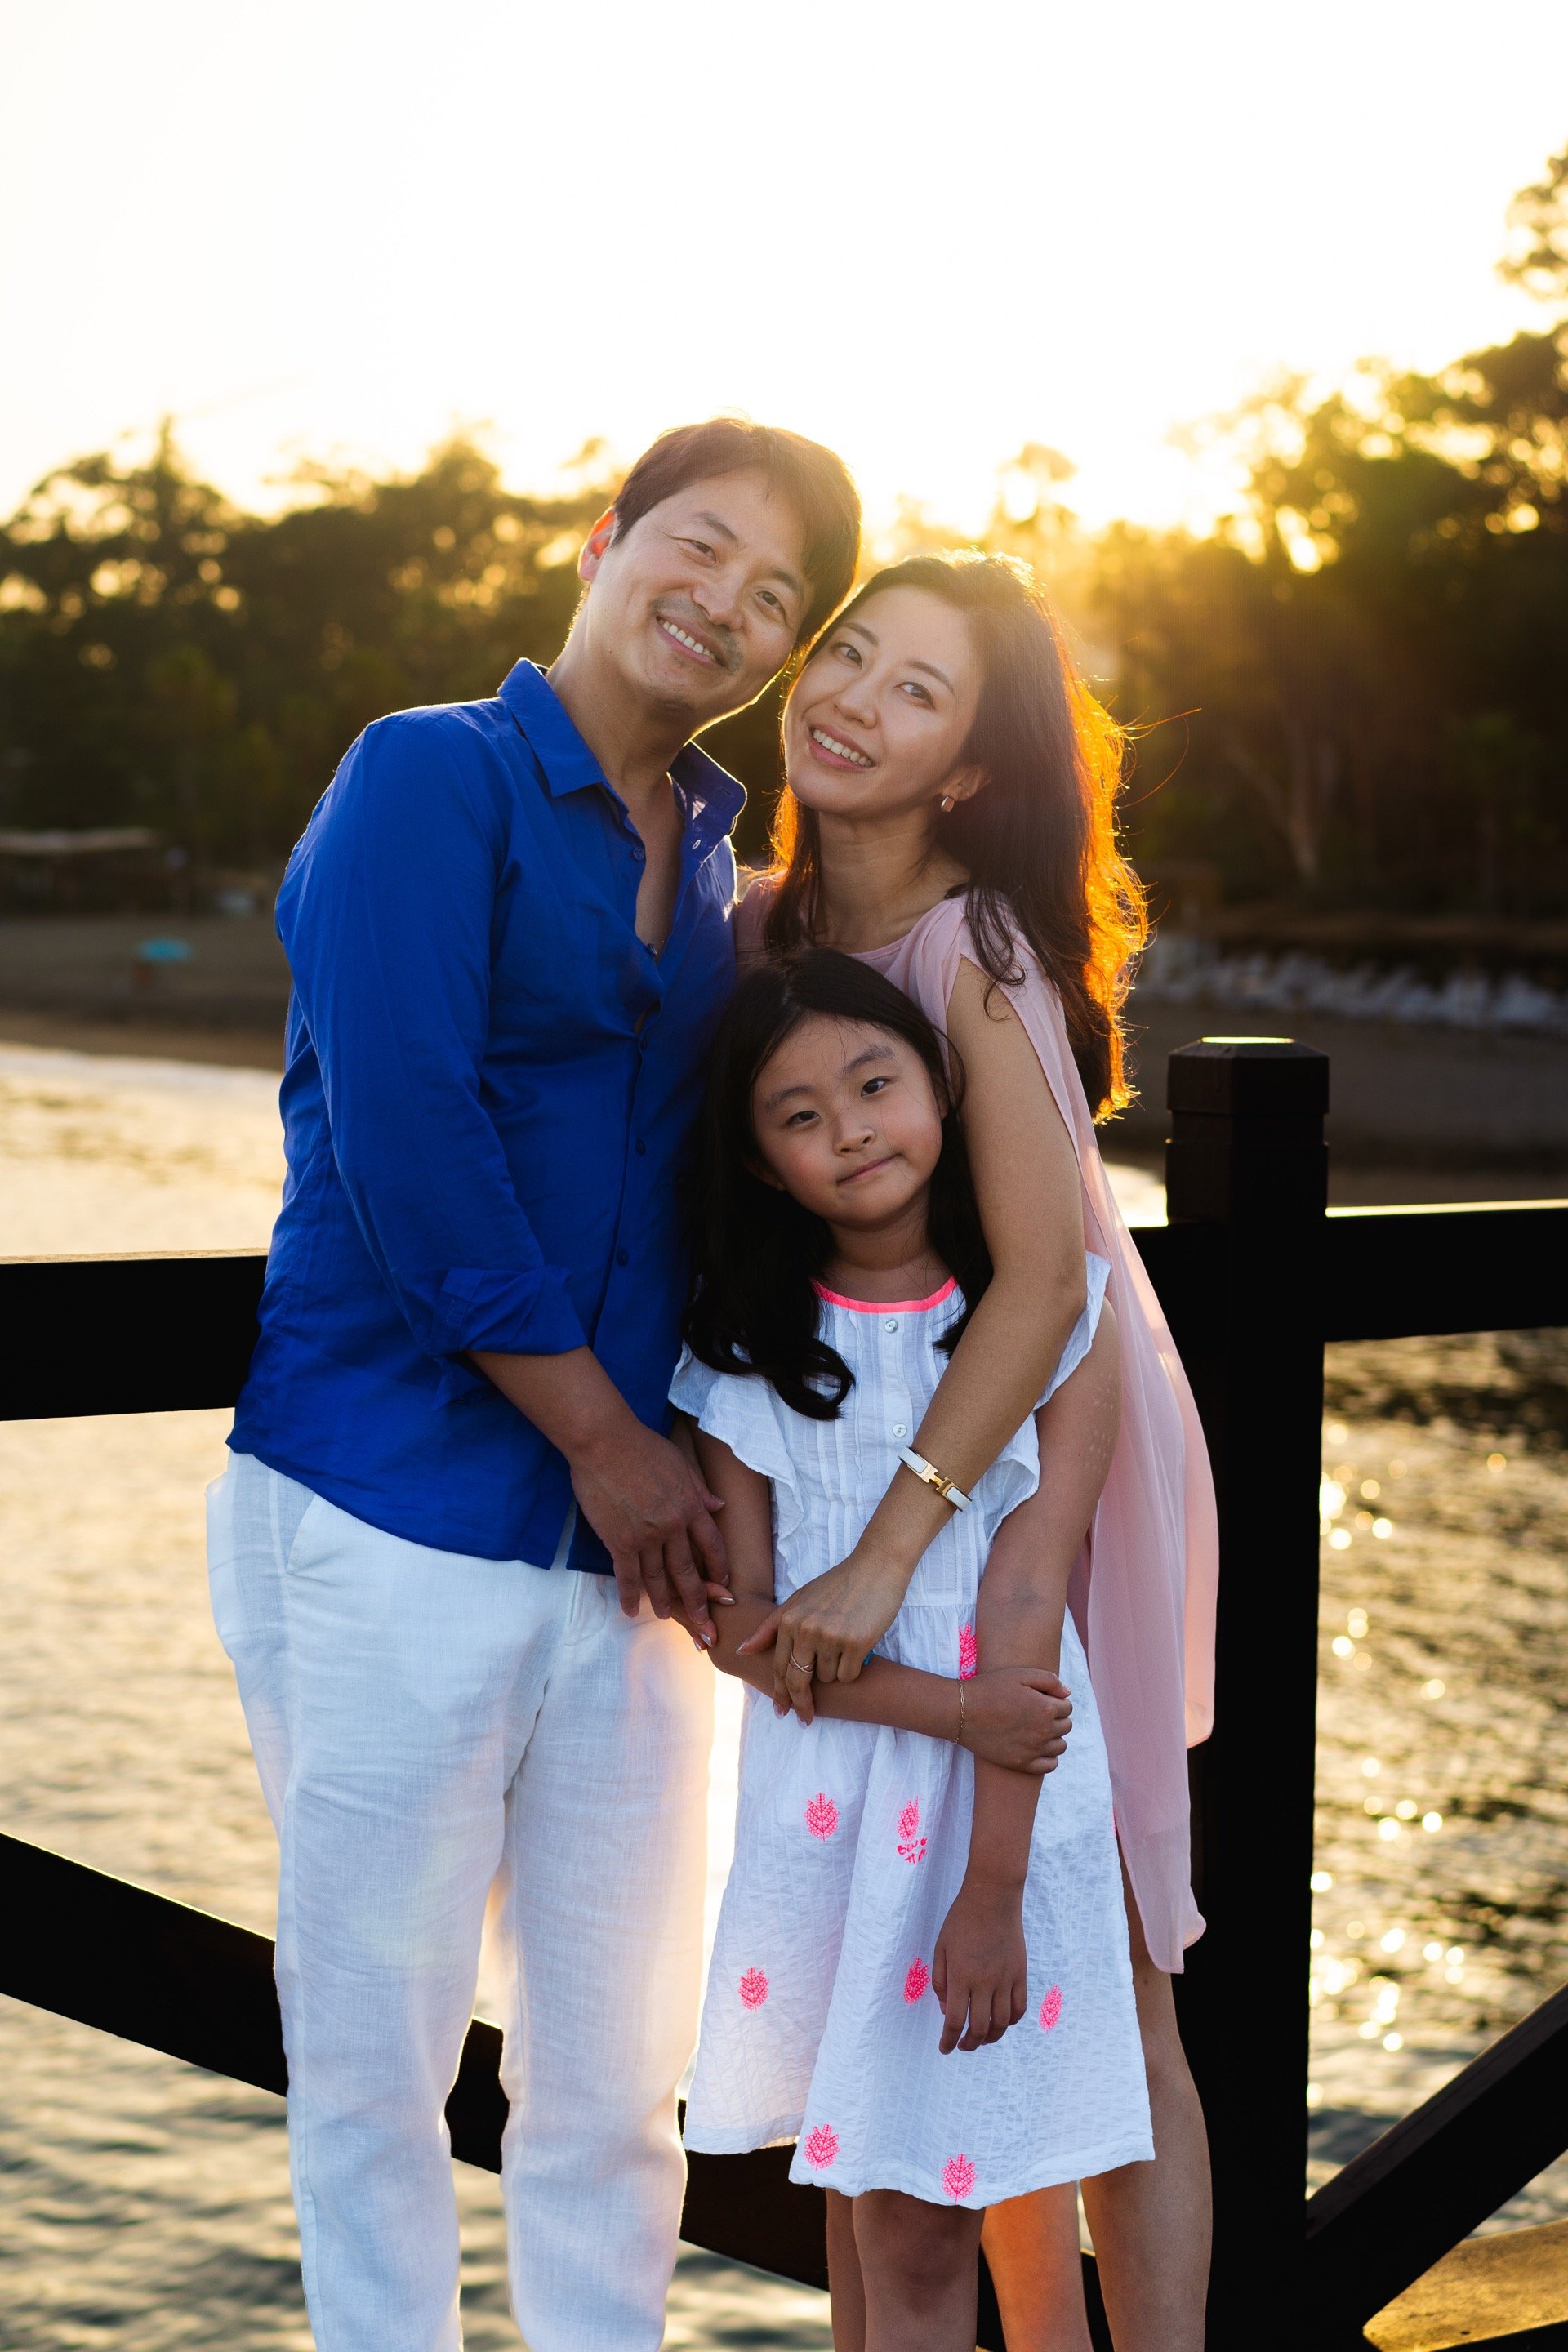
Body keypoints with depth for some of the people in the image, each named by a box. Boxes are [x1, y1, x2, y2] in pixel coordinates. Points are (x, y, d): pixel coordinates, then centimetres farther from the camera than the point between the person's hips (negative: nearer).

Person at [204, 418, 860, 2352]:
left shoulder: (711, 857, 14)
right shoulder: (431, 780, -5)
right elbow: (406, 1151, -14)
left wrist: (700, 1452, 0)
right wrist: (604, 1437, -11)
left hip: (626, 1536, 6)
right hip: (391, 1521, -6)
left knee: (616, 2076, 12)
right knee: (373, 2064, 5)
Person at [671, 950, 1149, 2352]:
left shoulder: (1048, 1309, -5)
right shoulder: (746, 1350, 0)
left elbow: (1031, 1607, -10)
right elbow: (744, 1628, -3)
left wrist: (991, 1888, -14)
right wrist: (964, 1708, -15)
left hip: (1007, 1803, -1)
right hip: (827, 1802, 2)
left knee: (927, 2230, 1)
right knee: (867, 2201, 9)